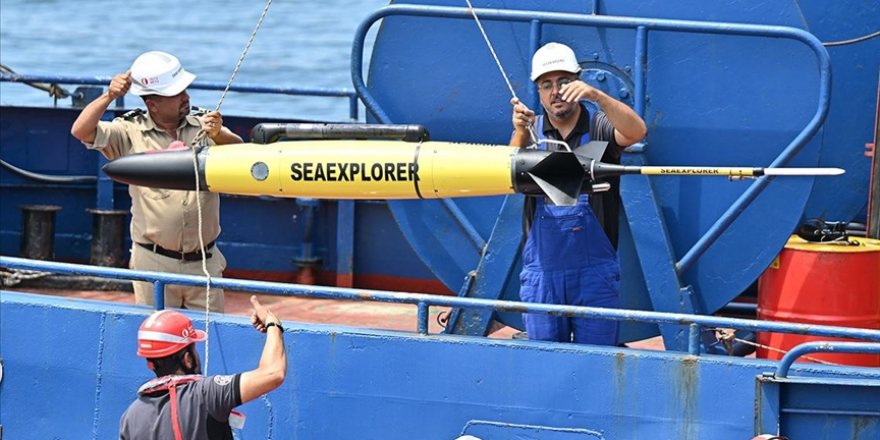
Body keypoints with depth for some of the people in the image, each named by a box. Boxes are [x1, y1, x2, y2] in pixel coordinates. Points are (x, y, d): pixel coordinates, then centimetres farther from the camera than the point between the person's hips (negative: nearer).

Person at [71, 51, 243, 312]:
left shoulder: (204, 127, 5)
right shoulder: (131, 133, -1)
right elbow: (81, 131, -9)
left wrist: (219, 137, -27)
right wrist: (109, 96, -14)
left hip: (203, 262, 2)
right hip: (153, 263, -2)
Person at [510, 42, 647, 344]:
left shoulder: (598, 129, 2)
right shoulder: (531, 132, 7)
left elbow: (636, 132, -19)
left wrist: (596, 95, -33)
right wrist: (519, 135, -28)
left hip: (595, 271, -2)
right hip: (542, 271, 2)